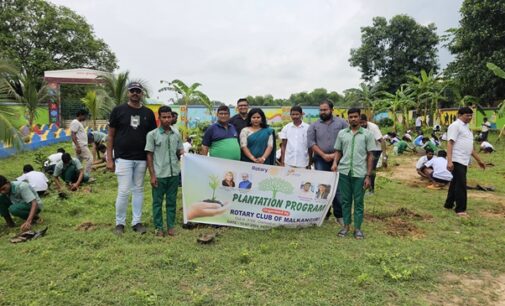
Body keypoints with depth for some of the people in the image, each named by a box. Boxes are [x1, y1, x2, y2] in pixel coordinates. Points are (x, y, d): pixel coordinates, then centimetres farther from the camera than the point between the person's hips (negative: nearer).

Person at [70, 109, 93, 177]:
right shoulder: (75, 122, -13)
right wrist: (77, 146, -25)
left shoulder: (78, 123, 18)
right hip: (80, 145, -11)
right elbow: (73, 135, -20)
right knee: (90, 158, -11)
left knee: (79, 161, 13)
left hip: (82, 145, 11)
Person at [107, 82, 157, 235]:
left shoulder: (148, 113, 7)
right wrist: (109, 159, -4)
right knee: (123, 191, -1)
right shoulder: (118, 110, 0)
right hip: (123, 158, -3)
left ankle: (137, 222, 21)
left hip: (141, 159, 3)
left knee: (138, 190, 10)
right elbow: (111, 136, 2)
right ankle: (120, 222, 16)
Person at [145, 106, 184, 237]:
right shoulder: (152, 134, -2)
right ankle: (158, 227, 18)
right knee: (157, 202, 7)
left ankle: (171, 226, 21)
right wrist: (152, 175, -8)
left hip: (174, 173, 3)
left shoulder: (177, 135, 7)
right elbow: (149, 156, -3)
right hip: (159, 175, -3)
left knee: (172, 201, 11)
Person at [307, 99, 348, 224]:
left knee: (338, 187, -1)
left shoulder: (341, 123, 4)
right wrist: (323, 155, -9)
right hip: (321, 160, 1)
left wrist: (335, 154, -10)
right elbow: (311, 142, -1)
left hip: (337, 159, -1)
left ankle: (339, 215, 9)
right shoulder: (314, 125, 7)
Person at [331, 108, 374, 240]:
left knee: (358, 201, 6)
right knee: (345, 200, 10)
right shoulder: (342, 133, 9)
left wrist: (368, 175, -3)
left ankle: (357, 227, 17)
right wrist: (335, 162, -7)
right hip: (344, 172, 2)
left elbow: (370, 156, 2)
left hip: (360, 173, -2)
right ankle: (346, 225, 22)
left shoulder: (367, 134, 3)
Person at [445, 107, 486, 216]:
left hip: (464, 161, 9)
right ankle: (460, 209, -2)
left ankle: (449, 204, 25)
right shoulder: (455, 125, -9)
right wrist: (449, 161, -26)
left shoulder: (466, 127, 20)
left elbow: (470, 146, 26)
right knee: (461, 184, -8)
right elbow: (450, 143, -18)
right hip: (457, 160, -9)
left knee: (455, 183, 15)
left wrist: (479, 160, 27)